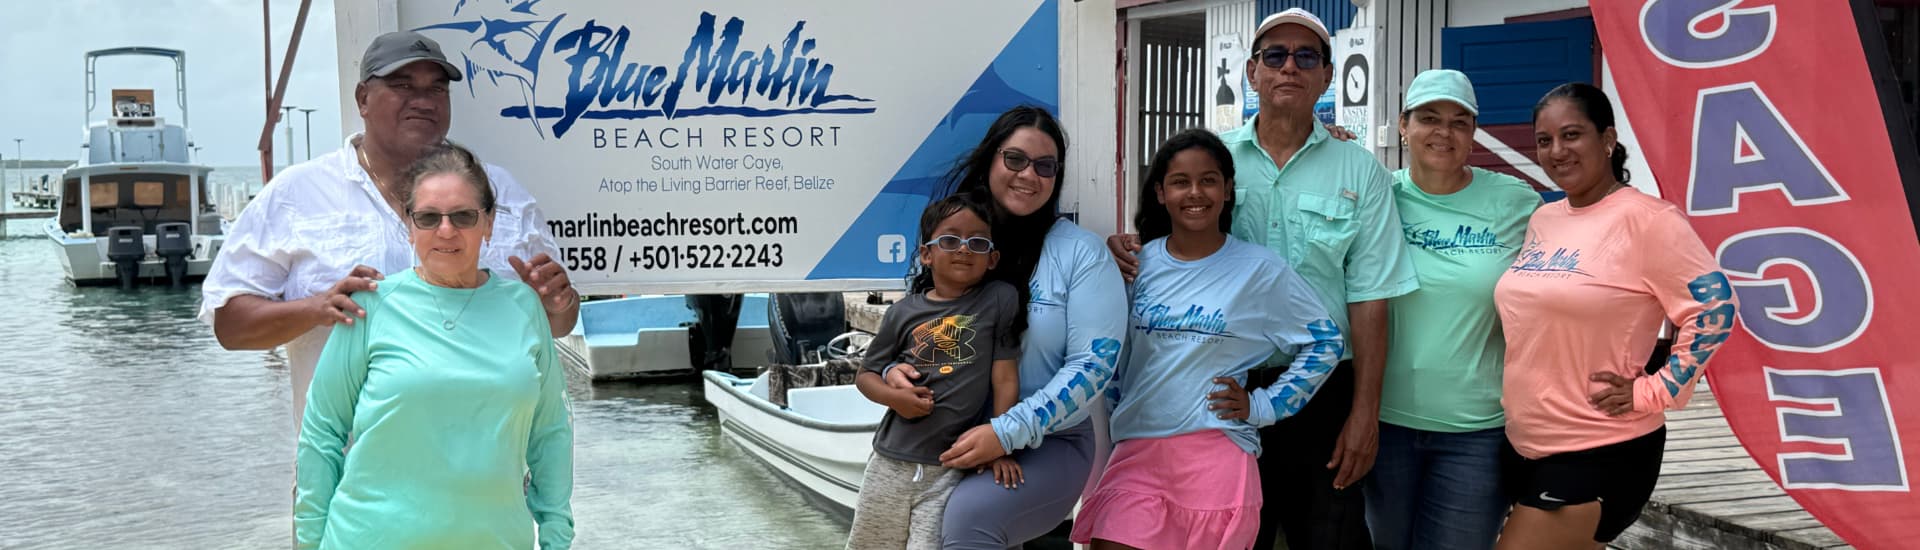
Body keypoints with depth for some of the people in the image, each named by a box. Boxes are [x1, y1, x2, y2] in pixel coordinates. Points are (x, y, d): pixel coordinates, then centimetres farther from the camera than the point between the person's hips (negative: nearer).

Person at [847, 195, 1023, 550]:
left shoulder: (1000, 299, -4)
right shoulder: (904, 312, 3)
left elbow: (1005, 379, -4)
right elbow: (865, 374, 12)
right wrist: (894, 397, -8)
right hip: (891, 463, 3)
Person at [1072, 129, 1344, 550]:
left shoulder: (1259, 270, -2)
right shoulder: (1139, 263, 6)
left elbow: (1325, 341, 4)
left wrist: (1262, 406, -1)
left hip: (1217, 451, -2)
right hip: (1136, 447, 2)